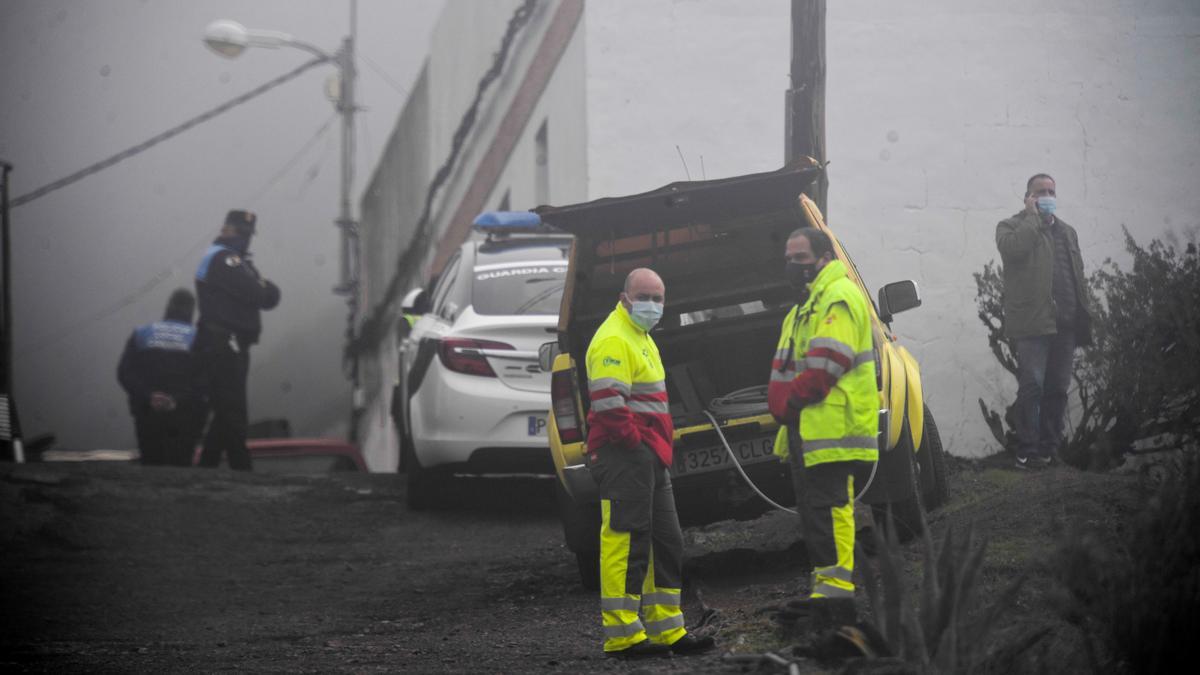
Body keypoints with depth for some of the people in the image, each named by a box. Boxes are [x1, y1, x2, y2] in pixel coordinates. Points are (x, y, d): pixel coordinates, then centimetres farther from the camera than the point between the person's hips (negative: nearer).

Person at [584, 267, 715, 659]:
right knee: (625, 543, -9)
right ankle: (622, 636, -8)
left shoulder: (641, 339, 22)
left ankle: (668, 631, 20)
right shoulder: (614, 340, -12)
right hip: (625, 460, -11)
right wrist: (633, 442, -18)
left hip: (650, 458, 11)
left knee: (667, 543, 14)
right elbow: (608, 403, -22)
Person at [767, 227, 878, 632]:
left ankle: (835, 591, -15)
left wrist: (790, 402, -14)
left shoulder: (839, 296, -9)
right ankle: (826, 591, 17)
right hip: (807, 431, 11)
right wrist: (781, 405, 8)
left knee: (828, 508, -13)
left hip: (833, 431, -11)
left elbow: (827, 363, -19)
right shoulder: (805, 305, 25)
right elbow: (785, 368, 26)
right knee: (815, 511, 12)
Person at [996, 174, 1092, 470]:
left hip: (1065, 323, 6)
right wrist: (1033, 216, -8)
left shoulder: (1067, 232, 23)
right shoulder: (1011, 226, 5)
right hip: (1032, 322, -6)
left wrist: (1083, 317, 14)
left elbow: (1078, 275, 22)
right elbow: (1013, 248, -19)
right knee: (1032, 387, -11)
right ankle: (1027, 452, -10)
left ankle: (1049, 448, 10)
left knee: (1057, 389, 5)